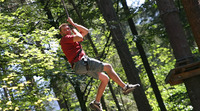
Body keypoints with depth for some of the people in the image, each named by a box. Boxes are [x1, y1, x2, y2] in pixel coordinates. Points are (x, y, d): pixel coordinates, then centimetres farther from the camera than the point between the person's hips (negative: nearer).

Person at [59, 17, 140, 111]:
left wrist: (73, 24, 29)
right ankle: (125, 87, -2)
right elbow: (80, 37, -20)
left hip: (84, 65, 10)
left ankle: (96, 103, 9)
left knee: (105, 79, 9)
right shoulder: (65, 38, -3)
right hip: (81, 63, -10)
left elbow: (86, 31, 30)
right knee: (108, 67, -8)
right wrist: (75, 32, 1)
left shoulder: (72, 38, 26)